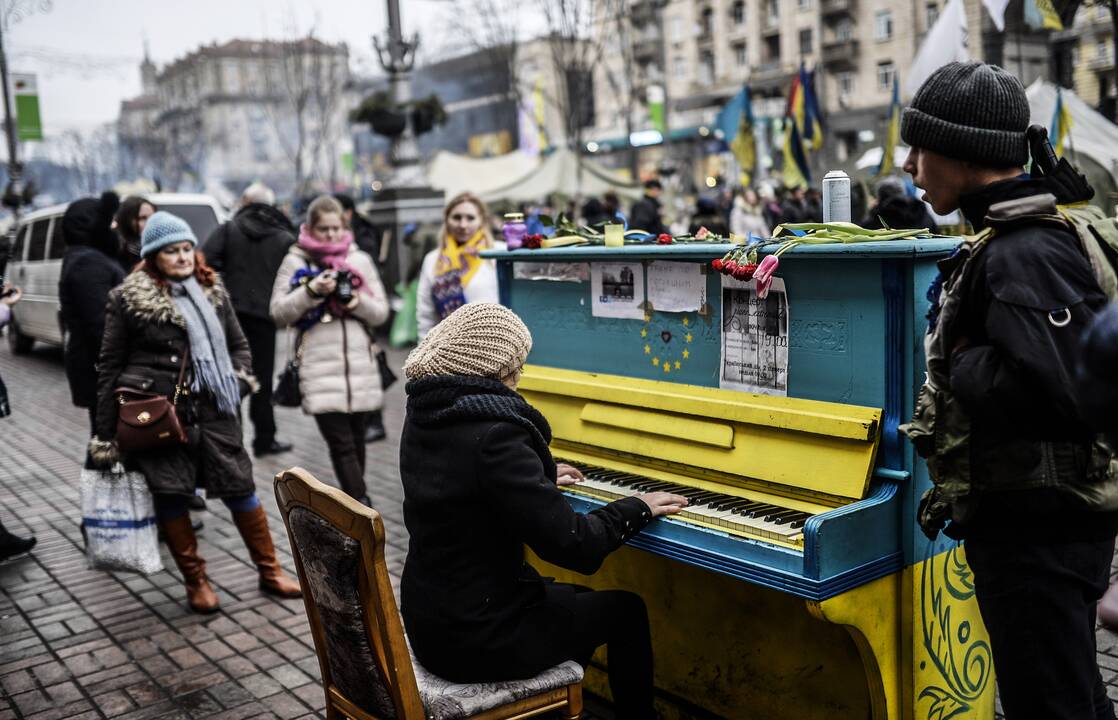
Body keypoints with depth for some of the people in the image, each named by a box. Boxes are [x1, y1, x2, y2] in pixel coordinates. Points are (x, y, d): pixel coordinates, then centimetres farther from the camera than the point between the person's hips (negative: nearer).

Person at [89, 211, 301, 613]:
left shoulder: (212, 291, 9)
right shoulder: (128, 299, -1)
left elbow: (238, 345, 21)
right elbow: (110, 368, 2)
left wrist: (240, 380, 0)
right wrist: (105, 435, 0)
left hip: (212, 411, 3)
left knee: (240, 488, 5)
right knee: (171, 495, 2)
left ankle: (269, 571, 20)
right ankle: (195, 582, 20)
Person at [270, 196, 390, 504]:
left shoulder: (360, 259, 13)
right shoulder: (296, 261, 5)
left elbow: (381, 312, 11)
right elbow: (279, 313, 0)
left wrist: (359, 302, -9)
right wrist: (311, 291, -13)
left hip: (361, 368, 3)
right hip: (320, 370, -3)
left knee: (356, 441, 10)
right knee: (341, 445, -9)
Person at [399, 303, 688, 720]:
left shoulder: (424, 417, 1)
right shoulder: (493, 434, -27)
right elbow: (572, 545, -25)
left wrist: (541, 479, 32)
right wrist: (638, 508, -8)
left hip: (429, 616, 8)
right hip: (476, 636, -8)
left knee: (579, 600, 29)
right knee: (626, 611, 13)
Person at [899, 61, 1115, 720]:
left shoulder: (1025, 255, -21)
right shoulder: (1006, 240, 11)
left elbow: (1048, 382, -34)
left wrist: (961, 363, -19)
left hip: (1037, 528, -11)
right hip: (1046, 518, 11)